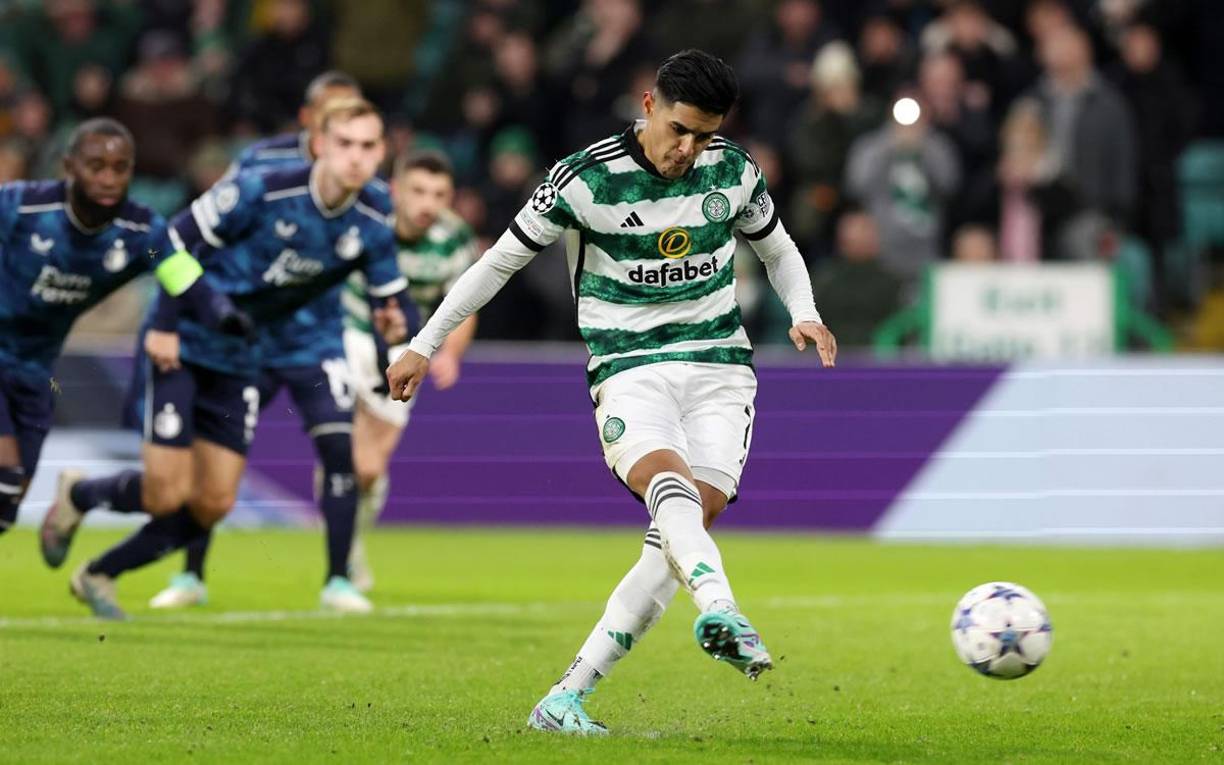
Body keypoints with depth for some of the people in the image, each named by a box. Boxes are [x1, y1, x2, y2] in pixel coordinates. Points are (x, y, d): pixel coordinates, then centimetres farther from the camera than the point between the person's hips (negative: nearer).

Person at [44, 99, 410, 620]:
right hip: (184, 344, -6)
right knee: (166, 494, -9)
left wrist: (392, 322, -22)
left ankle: (98, 576, 22)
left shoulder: (372, 226, -8)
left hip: (240, 358, 6)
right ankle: (79, 495, 23)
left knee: (212, 506, 3)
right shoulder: (264, 191, -22)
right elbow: (178, 236, -14)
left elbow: (390, 295, 3)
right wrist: (165, 324, -16)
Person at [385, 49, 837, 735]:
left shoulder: (734, 172, 4)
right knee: (670, 483, -33)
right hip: (629, 366, -3)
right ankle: (720, 612, -60)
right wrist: (424, 346, 4)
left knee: (691, 521, -15)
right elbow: (502, 261, 4)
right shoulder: (585, 179, -7)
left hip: (721, 367, 3)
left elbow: (778, 248, 22)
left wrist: (805, 314, 2)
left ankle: (568, 698, -12)